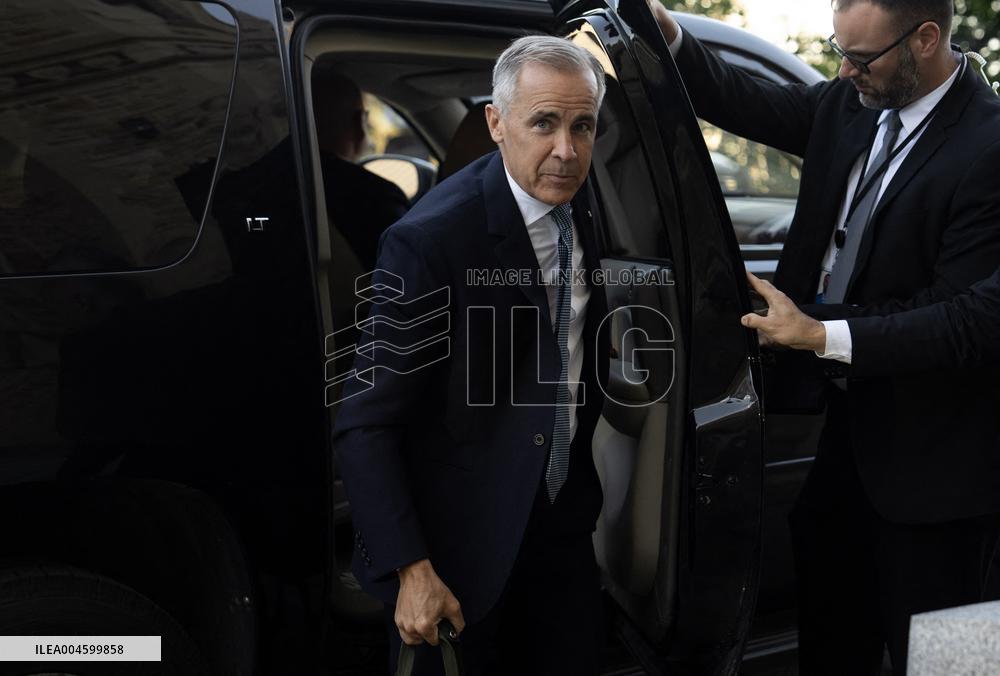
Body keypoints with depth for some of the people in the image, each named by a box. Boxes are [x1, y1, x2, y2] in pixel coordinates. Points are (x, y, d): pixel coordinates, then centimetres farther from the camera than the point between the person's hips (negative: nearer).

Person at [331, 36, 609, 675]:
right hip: (462, 543, -6)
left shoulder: (586, 202, -4)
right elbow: (366, 424, -21)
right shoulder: (430, 239, -23)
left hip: (563, 519, 6)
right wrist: (410, 568, -24)